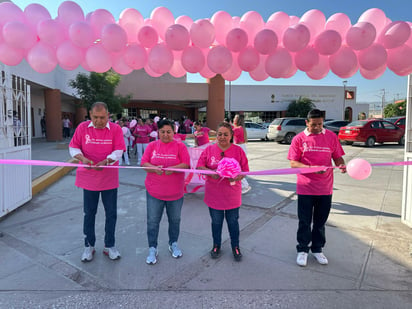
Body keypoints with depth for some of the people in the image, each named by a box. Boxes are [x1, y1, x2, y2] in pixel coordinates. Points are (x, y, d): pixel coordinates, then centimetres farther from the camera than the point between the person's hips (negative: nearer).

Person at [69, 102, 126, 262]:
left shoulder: (116, 129, -8)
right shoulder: (82, 127, -3)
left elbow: (118, 151, -13)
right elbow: (73, 147, 1)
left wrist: (104, 162, -29)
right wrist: (82, 158, -20)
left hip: (109, 179, -1)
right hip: (89, 179, 1)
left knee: (111, 214, 9)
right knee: (89, 213, 13)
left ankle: (109, 246, 27)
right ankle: (89, 246, 31)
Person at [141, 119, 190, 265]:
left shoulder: (180, 146, -3)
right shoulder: (152, 145, 2)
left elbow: (186, 164, -9)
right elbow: (144, 163, -3)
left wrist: (172, 168, -26)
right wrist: (154, 168, -23)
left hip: (175, 192, 0)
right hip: (154, 191, 1)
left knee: (175, 220, 16)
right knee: (153, 221, 6)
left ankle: (173, 244, 37)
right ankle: (152, 249, 23)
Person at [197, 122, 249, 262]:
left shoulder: (238, 150, -4)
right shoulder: (209, 149, -3)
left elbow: (245, 170, -4)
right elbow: (199, 166, -4)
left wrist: (237, 177, -24)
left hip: (232, 194, 0)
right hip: (214, 194, 1)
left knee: (233, 221, 14)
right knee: (216, 221, 16)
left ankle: (235, 246, 34)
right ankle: (216, 245, 37)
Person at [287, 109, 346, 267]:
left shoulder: (331, 136, 3)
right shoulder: (299, 139, -4)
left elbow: (338, 157, 7)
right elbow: (293, 163, -7)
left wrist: (341, 165, -17)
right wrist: (312, 168, -23)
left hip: (325, 188, 2)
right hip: (305, 188, -2)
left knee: (320, 221, 16)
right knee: (305, 221, 9)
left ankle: (317, 249, 35)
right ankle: (302, 250, 28)